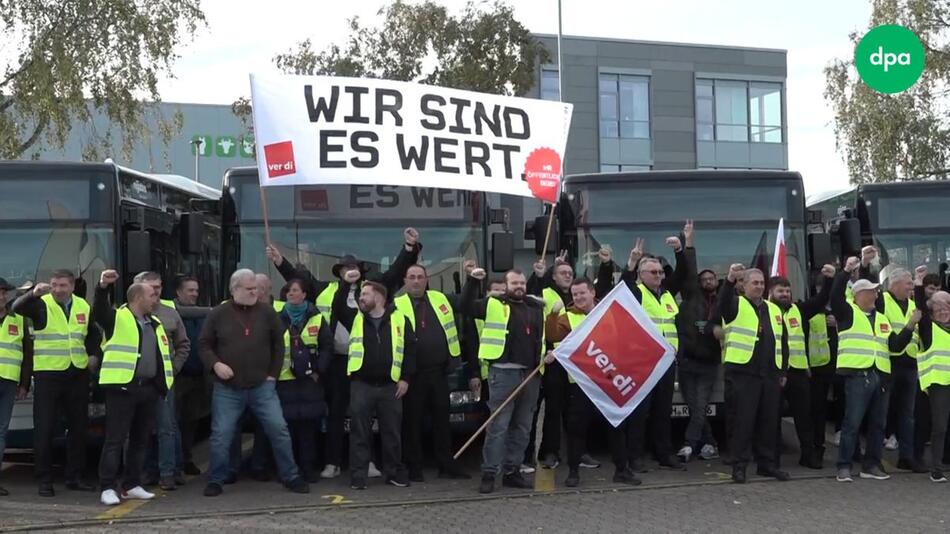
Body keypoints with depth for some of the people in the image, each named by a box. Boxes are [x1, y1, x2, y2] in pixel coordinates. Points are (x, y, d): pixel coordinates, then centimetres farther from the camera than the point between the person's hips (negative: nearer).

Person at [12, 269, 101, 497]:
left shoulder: (83, 306, 9)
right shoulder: (42, 305, -5)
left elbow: (94, 333, 22)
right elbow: (16, 308, -26)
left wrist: (94, 355, 6)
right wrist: (33, 294, -44)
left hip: (77, 375, 4)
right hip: (47, 374, -4)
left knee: (78, 427, 10)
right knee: (44, 429, -3)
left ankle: (75, 477, 20)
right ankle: (44, 480, 5)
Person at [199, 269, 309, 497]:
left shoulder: (267, 312, 3)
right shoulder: (218, 314, 0)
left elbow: (278, 343, 10)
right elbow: (204, 345, 6)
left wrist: (274, 373, 4)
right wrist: (215, 364, -12)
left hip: (262, 386, 1)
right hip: (227, 389, -1)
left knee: (279, 430, -1)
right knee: (221, 435, 1)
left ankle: (291, 477, 11)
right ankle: (216, 481, 18)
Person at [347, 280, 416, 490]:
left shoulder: (399, 319, 2)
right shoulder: (355, 319, 8)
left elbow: (410, 349, 4)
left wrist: (406, 378, 0)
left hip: (390, 386, -1)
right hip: (361, 385, 1)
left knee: (392, 432, 7)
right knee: (359, 433, 0)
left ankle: (395, 473, 19)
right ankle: (358, 476, 6)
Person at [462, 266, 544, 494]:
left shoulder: (536, 308, 17)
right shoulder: (494, 305, 3)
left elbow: (544, 336, 24)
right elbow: (466, 306, -9)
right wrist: (472, 281, -18)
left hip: (530, 374, 6)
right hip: (503, 373, -5)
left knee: (522, 427, 10)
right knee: (498, 426, -6)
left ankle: (512, 471, 19)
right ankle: (489, 473, -2)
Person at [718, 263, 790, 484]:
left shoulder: (774, 309, 18)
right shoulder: (737, 305, 1)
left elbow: (783, 341, 20)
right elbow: (723, 302, -24)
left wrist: (783, 372, 15)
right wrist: (730, 280, -40)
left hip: (770, 375, 6)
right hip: (743, 373, -5)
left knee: (769, 420, 10)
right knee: (743, 420, -3)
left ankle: (766, 464, 20)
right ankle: (739, 466, 3)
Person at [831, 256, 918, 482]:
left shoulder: (881, 319, 20)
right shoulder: (848, 312, 2)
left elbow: (895, 345, 16)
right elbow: (835, 296, -16)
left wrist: (910, 326, 5)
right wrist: (847, 271, -22)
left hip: (880, 376, 7)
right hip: (857, 375, -6)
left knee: (877, 424, 10)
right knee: (852, 423, -7)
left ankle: (871, 464, 19)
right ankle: (844, 466, -2)